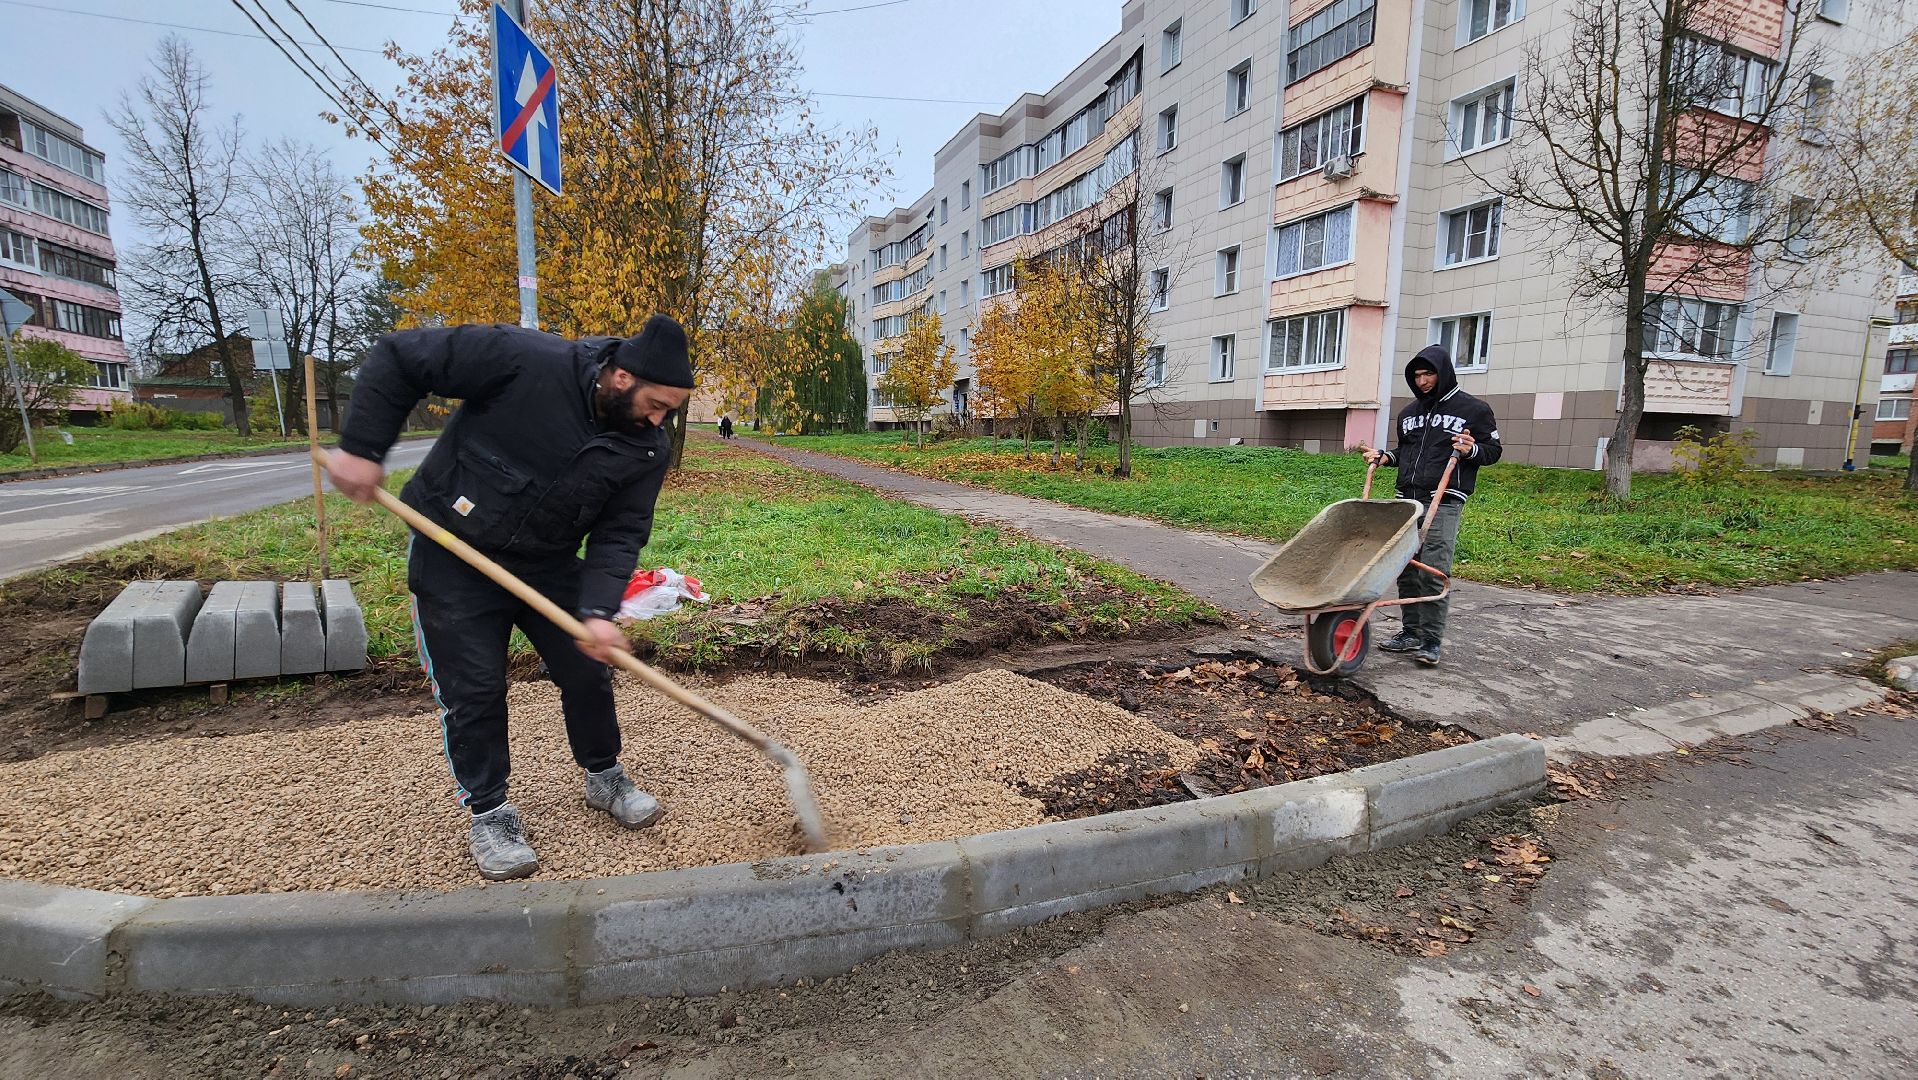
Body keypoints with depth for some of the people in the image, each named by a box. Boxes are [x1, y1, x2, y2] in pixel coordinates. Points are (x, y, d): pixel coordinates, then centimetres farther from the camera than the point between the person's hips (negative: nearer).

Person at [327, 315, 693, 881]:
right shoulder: (524, 361, -25)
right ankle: (488, 813, 20)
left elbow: (619, 534, -12)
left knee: (588, 672, 6)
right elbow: (398, 357, -17)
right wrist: (362, 448, -20)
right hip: (453, 559, -4)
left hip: (549, 563, 4)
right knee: (472, 689, 0)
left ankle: (604, 778, 30)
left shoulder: (648, 450, -11)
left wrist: (598, 610, -27)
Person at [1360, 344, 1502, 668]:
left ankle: (1432, 640, -3)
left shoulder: (1474, 409, 3)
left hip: (1444, 502, -6)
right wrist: (1384, 457, 10)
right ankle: (1412, 632, 17)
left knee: (1433, 570, -12)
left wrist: (1472, 450, -15)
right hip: (1407, 498, 6)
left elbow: (1493, 450, 5)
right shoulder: (1409, 412, 19)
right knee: (1405, 568, 6)